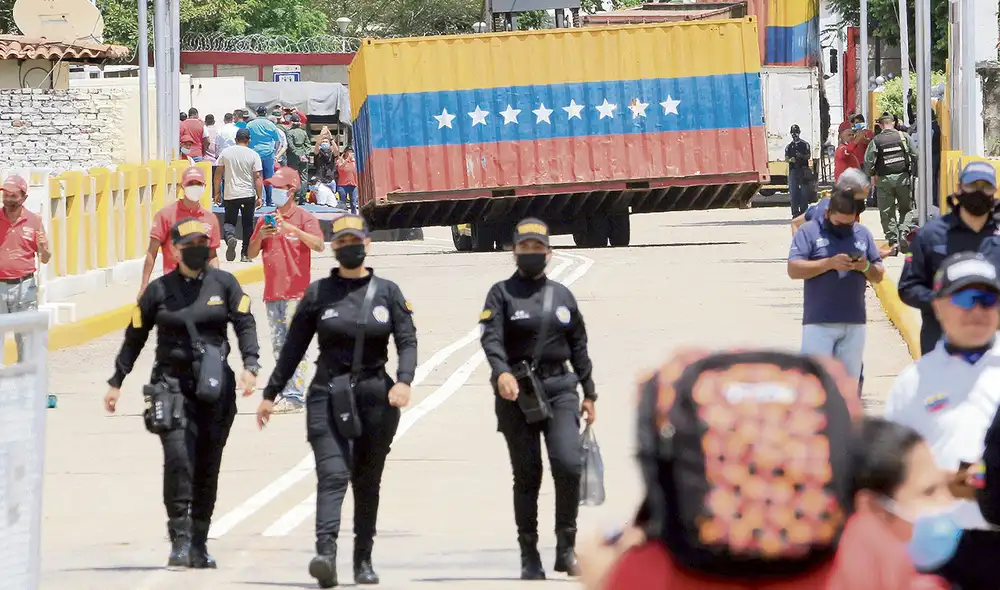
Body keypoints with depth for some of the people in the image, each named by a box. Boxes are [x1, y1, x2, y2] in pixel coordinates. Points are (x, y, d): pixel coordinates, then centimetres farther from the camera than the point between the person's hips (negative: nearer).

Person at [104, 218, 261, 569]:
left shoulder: (224, 284, 8)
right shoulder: (159, 290, 6)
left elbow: (244, 324, 3)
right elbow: (134, 338, 12)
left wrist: (250, 365, -13)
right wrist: (116, 382, 11)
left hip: (216, 384, 2)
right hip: (172, 382, -2)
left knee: (207, 465, 4)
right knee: (178, 457, -18)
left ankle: (199, 543, 13)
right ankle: (179, 539, -15)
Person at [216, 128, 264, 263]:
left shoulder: (225, 153, 1)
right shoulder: (254, 155, -4)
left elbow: (219, 174, 3)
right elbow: (258, 177, -7)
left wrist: (217, 193, 10)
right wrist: (259, 197, -4)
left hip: (230, 195, 1)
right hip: (248, 195, -1)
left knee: (230, 221, 10)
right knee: (247, 224, 11)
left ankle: (230, 237, -23)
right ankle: (246, 254, 12)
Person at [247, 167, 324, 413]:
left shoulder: (303, 218, -2)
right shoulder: (266, 220, 15)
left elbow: (318, 245, -18)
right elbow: (251, 254, 16)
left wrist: (290, 228, -25)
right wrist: (260, 236, -4)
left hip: (296, 292, -7)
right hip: (272, 292, 7)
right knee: (278, 346, 9)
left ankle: (294, 396, -14)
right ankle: (287, 394, 15)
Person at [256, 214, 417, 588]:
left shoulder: (387, 292, 7)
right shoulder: (318, 293, 6)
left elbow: (407, 342, 2)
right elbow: (293, 347, 11)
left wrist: (403, 381, -17)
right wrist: (270, 394, 10)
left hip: (375, 395, 1)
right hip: (328, 395, -1)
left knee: (367, 482, 8)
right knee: (332, 474, -17)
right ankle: (325, 554, -32)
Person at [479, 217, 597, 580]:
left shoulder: (562, 295, 13)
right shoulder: (502, 294, 2)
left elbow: (578, 346, 18)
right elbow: (491, 337, -12)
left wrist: (589, 394, 16)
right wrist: (501, 372, -31)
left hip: (559, 389, 2)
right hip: (516, 392, -2)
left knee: (568, 465, -15)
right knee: (527, 475, 2)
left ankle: (566, 548, -3)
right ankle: (529, 557, 9)